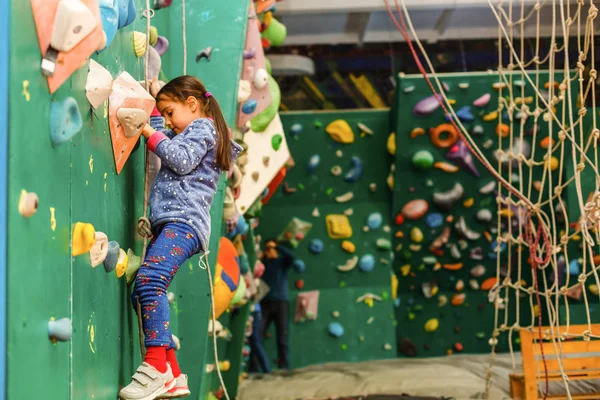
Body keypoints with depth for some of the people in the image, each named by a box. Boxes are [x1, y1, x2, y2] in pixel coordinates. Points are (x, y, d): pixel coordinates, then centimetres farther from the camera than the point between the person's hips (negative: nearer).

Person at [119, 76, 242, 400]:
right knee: (142, 294, -1)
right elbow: (163, 140, 45)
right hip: (169, 224, 11)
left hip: (184, 220, -10)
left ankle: (157, 364, -32)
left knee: (149, 278, -30)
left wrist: (151, 134, -4)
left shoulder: (202, 127, 4)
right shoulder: (186, 133, 33)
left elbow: (182, 160, -12)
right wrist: (156, 100, 41)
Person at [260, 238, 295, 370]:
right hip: (264, 303, 1)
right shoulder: (262, 263, 14)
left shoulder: (282, 261, 9)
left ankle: (284, 366, 1)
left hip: (280, 302, -1)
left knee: (282, 337, -1)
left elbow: (291, 256, -13)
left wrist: (276, 246, -8)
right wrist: (258, 259, -3)